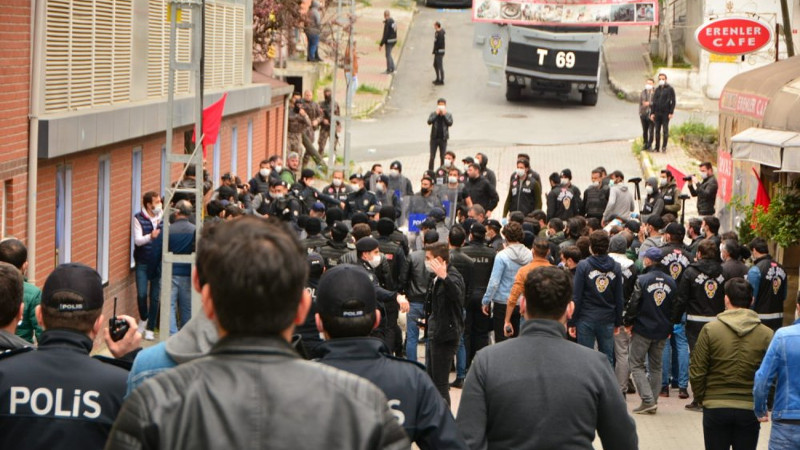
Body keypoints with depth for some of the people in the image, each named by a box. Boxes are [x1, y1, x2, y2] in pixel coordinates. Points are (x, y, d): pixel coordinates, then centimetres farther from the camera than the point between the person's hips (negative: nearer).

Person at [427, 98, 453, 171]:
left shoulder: (448, 115, 5)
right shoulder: (433, 114, 4)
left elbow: (450, 123, -11)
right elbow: (429, 122, -12)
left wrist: (444, 114, -10)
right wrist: (436, 114, -13)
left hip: (443, 138, 0)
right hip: (434, 138, 0)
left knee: (442, 157, 2)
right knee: (432, 157, -3)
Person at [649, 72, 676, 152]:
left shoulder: (670, 89, 0)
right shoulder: (657, 90, 13)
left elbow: (673, 101, -3)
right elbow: (653, 102, 14)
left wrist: (671, 112, -11)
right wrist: (652, 113, 6)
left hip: (666, 113, -4)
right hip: (657, 113, 4)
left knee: (665, 130, -5)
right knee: (657, 131, 5)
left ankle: (664, 147, 0)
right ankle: (657, 147, 10)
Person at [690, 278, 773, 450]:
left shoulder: (710, 329, -7)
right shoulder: (766, 334, -4)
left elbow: (697, 371, -4)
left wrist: (700, 397, 11)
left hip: (715, 408, -1)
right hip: (750, 410, 1)